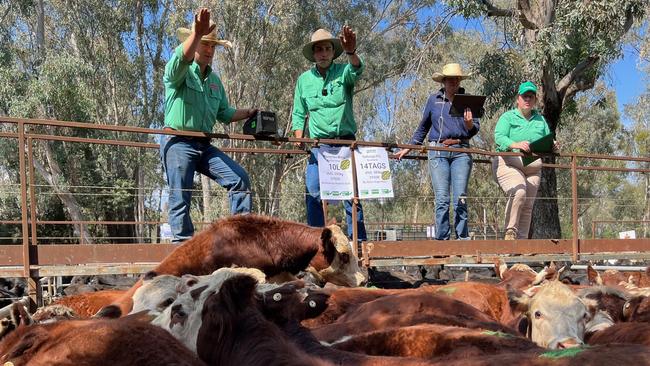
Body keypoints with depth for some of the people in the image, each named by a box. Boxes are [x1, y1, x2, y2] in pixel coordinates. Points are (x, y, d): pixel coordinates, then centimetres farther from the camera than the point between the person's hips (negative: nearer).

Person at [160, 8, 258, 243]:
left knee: (239, 178, -5)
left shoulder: (214, 80, 20)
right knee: (180, 197, -5)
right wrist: (196, 34, -44)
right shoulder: (179, 72, -2)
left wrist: (248, 114, 15)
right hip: (178, 143, -6)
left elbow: (224, 113, 27)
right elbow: (182, 58, -27)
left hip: (204, 145, 6)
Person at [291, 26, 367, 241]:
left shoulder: (343, 72, 2)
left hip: (345, 142, -2)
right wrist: (298, 139, -2)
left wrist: (350, 52, -44)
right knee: (313, 192, -5)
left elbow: (356, 70, -22)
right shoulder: (304, 80, 9)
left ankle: (358, 240, 4)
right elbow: (298, 114, 13)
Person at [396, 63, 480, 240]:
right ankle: (442, 239, -2)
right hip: (438, 152, 0)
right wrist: (408, 148, 21)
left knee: (460, 198, -6)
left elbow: (475, 129, 6)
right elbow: (423, 127, 22)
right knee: (442, 199, -6)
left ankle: (463, 238, 0)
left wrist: (469, 124, -17)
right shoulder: (434, 100, 12)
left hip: (461, 151, 0)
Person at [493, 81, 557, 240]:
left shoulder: (540, 119, 21)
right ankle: (510, 231, -19)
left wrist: (553, 145, -7)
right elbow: (499, 137, -10)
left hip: (532, 168, 5)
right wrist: (516, 145, -30)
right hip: (508, 164, -5)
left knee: (528, 206, 0)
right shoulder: (507, 117, 6)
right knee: (519, 192, -28)